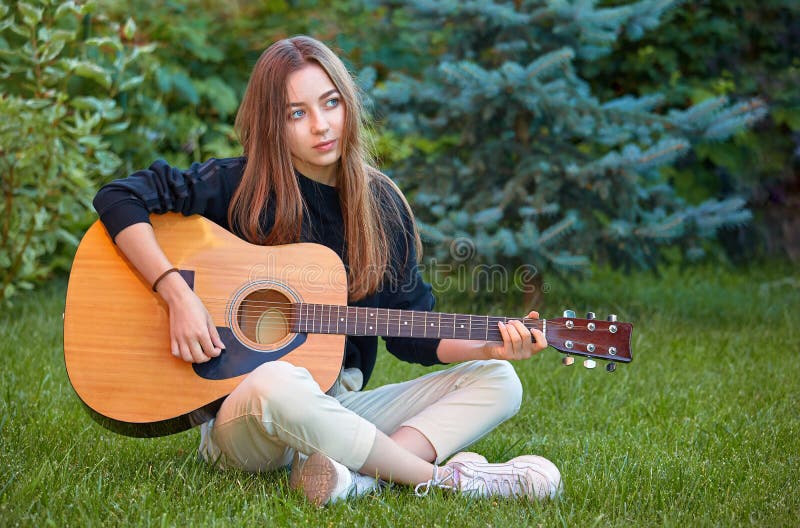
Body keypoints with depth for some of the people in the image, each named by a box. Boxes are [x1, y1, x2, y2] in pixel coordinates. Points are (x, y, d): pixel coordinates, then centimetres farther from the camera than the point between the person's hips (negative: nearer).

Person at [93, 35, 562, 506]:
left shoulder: (382, 205, 5)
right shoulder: (243, 187, -7)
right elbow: (119, 198, -13)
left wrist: (489, 347, -10)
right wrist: (178, 293, -24)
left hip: (338, 408, 5)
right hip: (242, 425, -5)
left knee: (498, 382, -7)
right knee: (276, 383, -40)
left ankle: (357, 473, -32)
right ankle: (447, 477, -24)